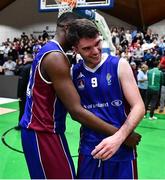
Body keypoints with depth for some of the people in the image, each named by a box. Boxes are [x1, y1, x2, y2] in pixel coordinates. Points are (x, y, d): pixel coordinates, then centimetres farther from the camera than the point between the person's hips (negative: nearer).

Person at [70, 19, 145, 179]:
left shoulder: (119, 65, -9)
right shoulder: (74, 72, 0)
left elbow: (138, 107, -12)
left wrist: (118, 137, -24)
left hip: (122, 149, -2)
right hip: (89, 149, 3)